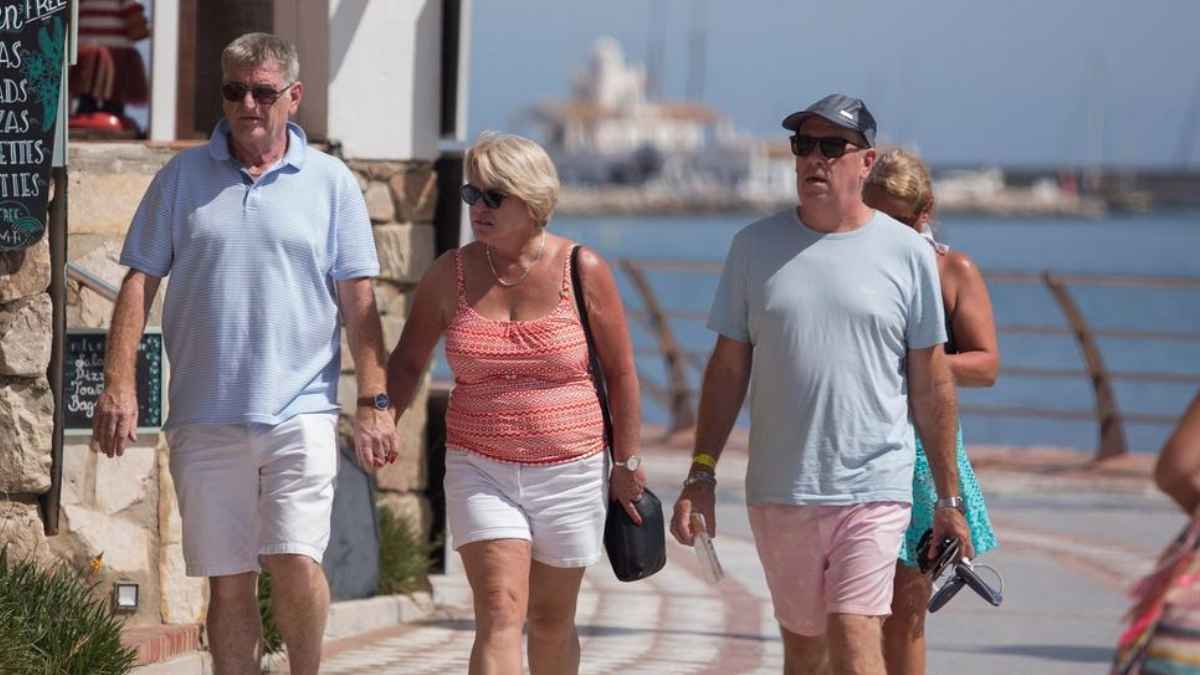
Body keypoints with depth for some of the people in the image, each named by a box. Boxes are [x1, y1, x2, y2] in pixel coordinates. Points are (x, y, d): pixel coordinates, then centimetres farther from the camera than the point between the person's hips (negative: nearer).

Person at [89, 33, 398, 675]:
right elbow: (139, 284, 8)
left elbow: (358, 299, 5)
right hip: (205, 416, 2)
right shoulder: (182, 177, 8)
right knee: (227, 580, 3)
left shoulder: (330, 182, 6)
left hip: (300, 411, -1)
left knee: (295, 562, -13)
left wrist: (374, 401, -1)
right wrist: (118, 384, -2)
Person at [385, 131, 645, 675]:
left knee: (550, 621, 12)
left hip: (570, 471, 0)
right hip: (480, 471, 0)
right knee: (499, 614, -15)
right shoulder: (451, 274, 0)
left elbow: (620, 372, 3)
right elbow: (408, 361, 11)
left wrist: (627, 462, 3)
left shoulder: (582, 271, -4)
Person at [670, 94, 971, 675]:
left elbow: (931, 385, 5)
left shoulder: (908, 253, 1)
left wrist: (949, 499, 6)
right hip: (779, 492, 3)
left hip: (873, 492, -3)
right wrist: (700, 475, 3)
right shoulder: (756, 246, 6)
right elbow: (728, 368, 9)